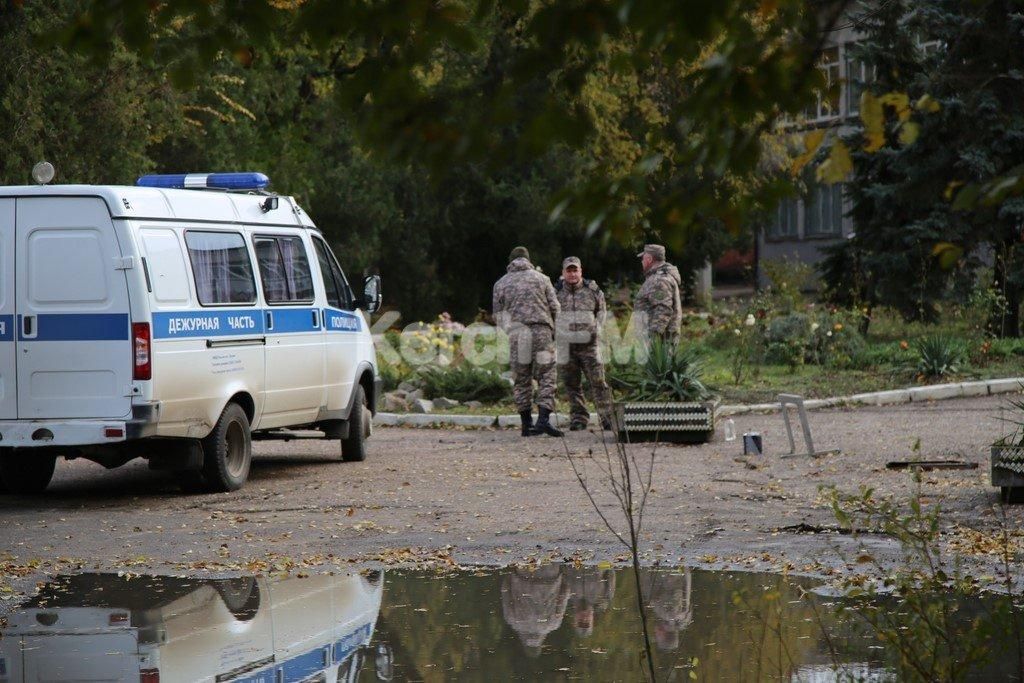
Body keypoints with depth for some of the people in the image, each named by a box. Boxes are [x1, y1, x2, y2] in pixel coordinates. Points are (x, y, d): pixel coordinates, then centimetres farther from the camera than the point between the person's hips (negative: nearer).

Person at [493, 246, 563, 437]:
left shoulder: (501, 283, 11)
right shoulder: (541, 278, 10)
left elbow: (498, 316, 10)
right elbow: (555, 307, 5)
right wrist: (552, 330, 19)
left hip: (516, 335, 1)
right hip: (541, 331, -1)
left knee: (521, 380, 9)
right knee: (546, 376, -1)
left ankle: (527, 424, 8)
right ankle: (544, 419, -17)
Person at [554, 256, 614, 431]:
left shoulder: (593, 290, 4)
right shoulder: (556, 292, 4)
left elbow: (601, 310, 18)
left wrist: (597, 328, 4)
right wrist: (553, 332, 3)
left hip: (588, 344, -1)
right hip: (565, 346, 1)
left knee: (598, 382, -6)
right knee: (572, 385, 5)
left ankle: (607, 417, -4)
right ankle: (578, 418, 11)